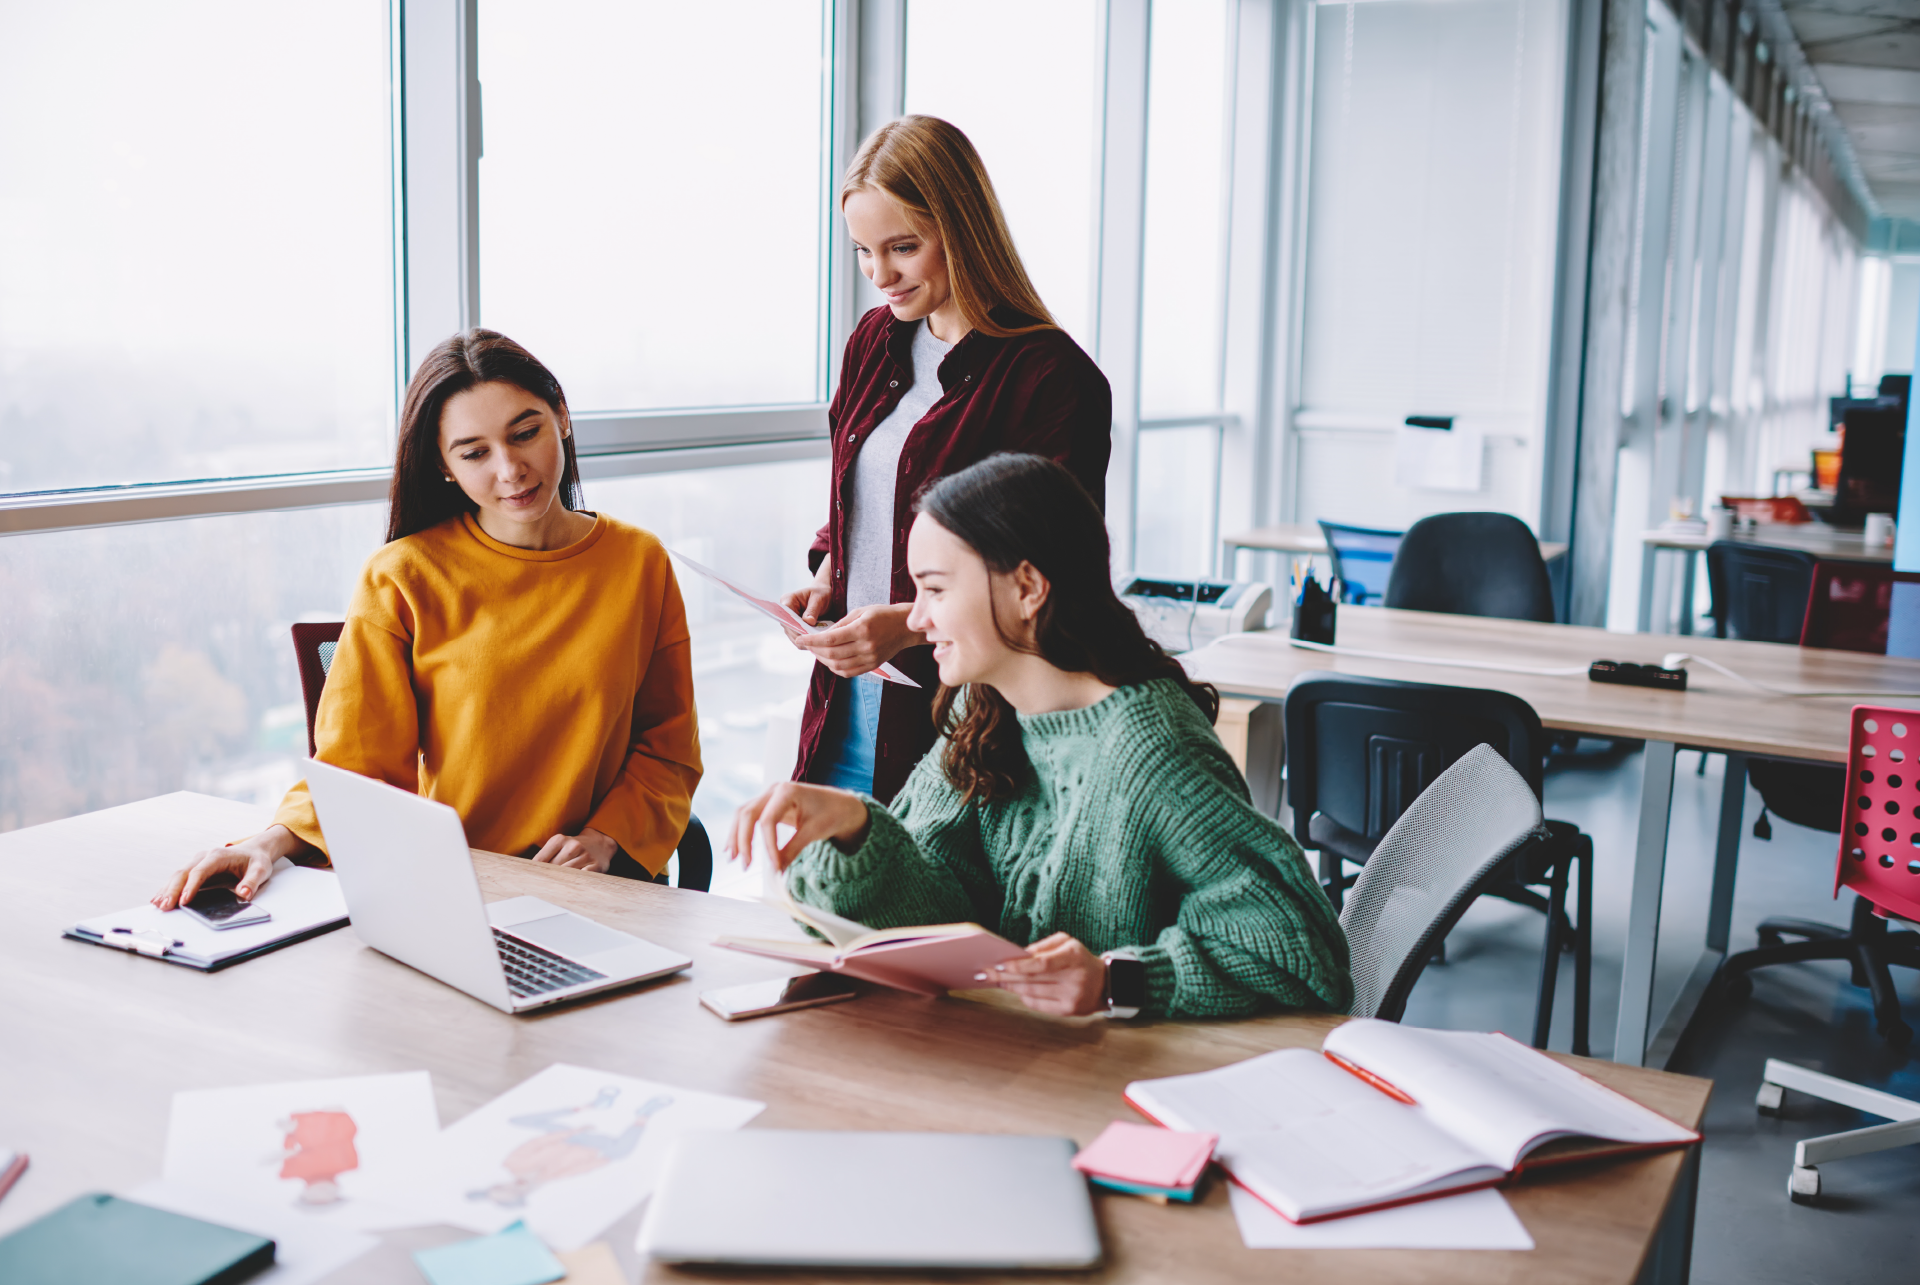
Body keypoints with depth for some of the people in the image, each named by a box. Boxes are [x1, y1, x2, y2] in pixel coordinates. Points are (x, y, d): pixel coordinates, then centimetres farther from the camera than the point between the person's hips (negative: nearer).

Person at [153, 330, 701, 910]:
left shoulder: (638, 563, 5)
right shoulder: (403, 580, -1)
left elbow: (668, 744, 10)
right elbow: (358, 764, -3)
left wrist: (606, 837, -8)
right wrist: (275, 840, -22)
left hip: (605, 885, 0)